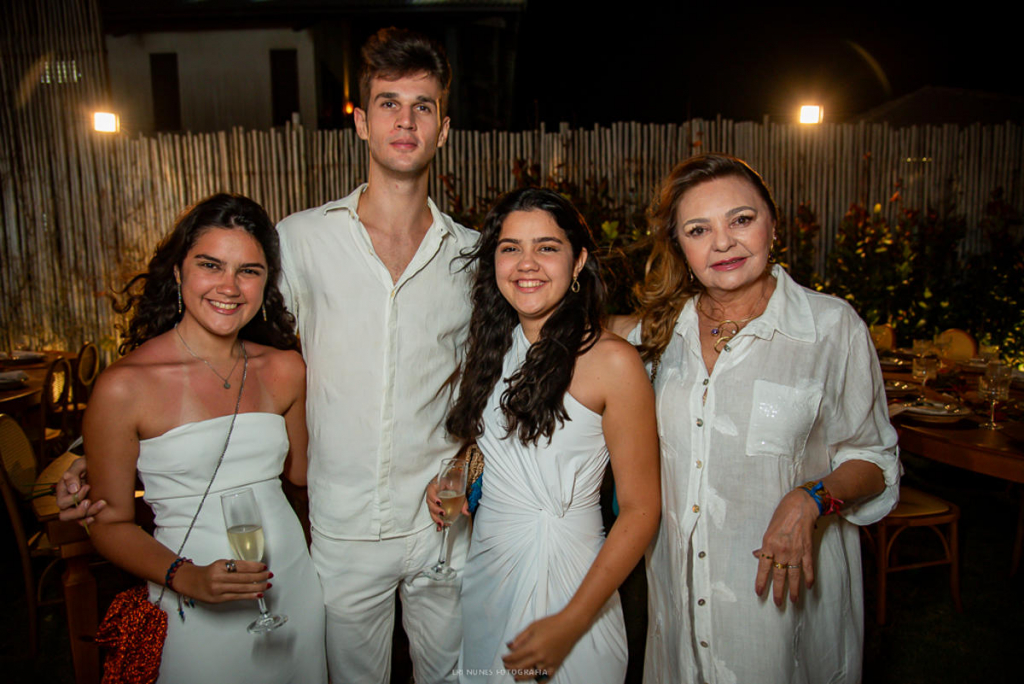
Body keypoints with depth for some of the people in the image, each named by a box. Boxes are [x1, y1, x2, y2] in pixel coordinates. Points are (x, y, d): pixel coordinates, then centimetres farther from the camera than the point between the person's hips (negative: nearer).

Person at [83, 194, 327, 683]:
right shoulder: (124, 387, -13)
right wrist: (185, 578, -21)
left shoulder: (285, 370, -2)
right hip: (195, 607, -4)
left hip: (292, 583, 4)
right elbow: (110, 524, -6)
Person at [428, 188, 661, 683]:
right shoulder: (491, 347, 3)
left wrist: (570, 624, -18)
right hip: (483, 567, 6)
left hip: (566, 577, -5)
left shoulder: (612, 360, -17)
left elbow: (640, 509, -16)